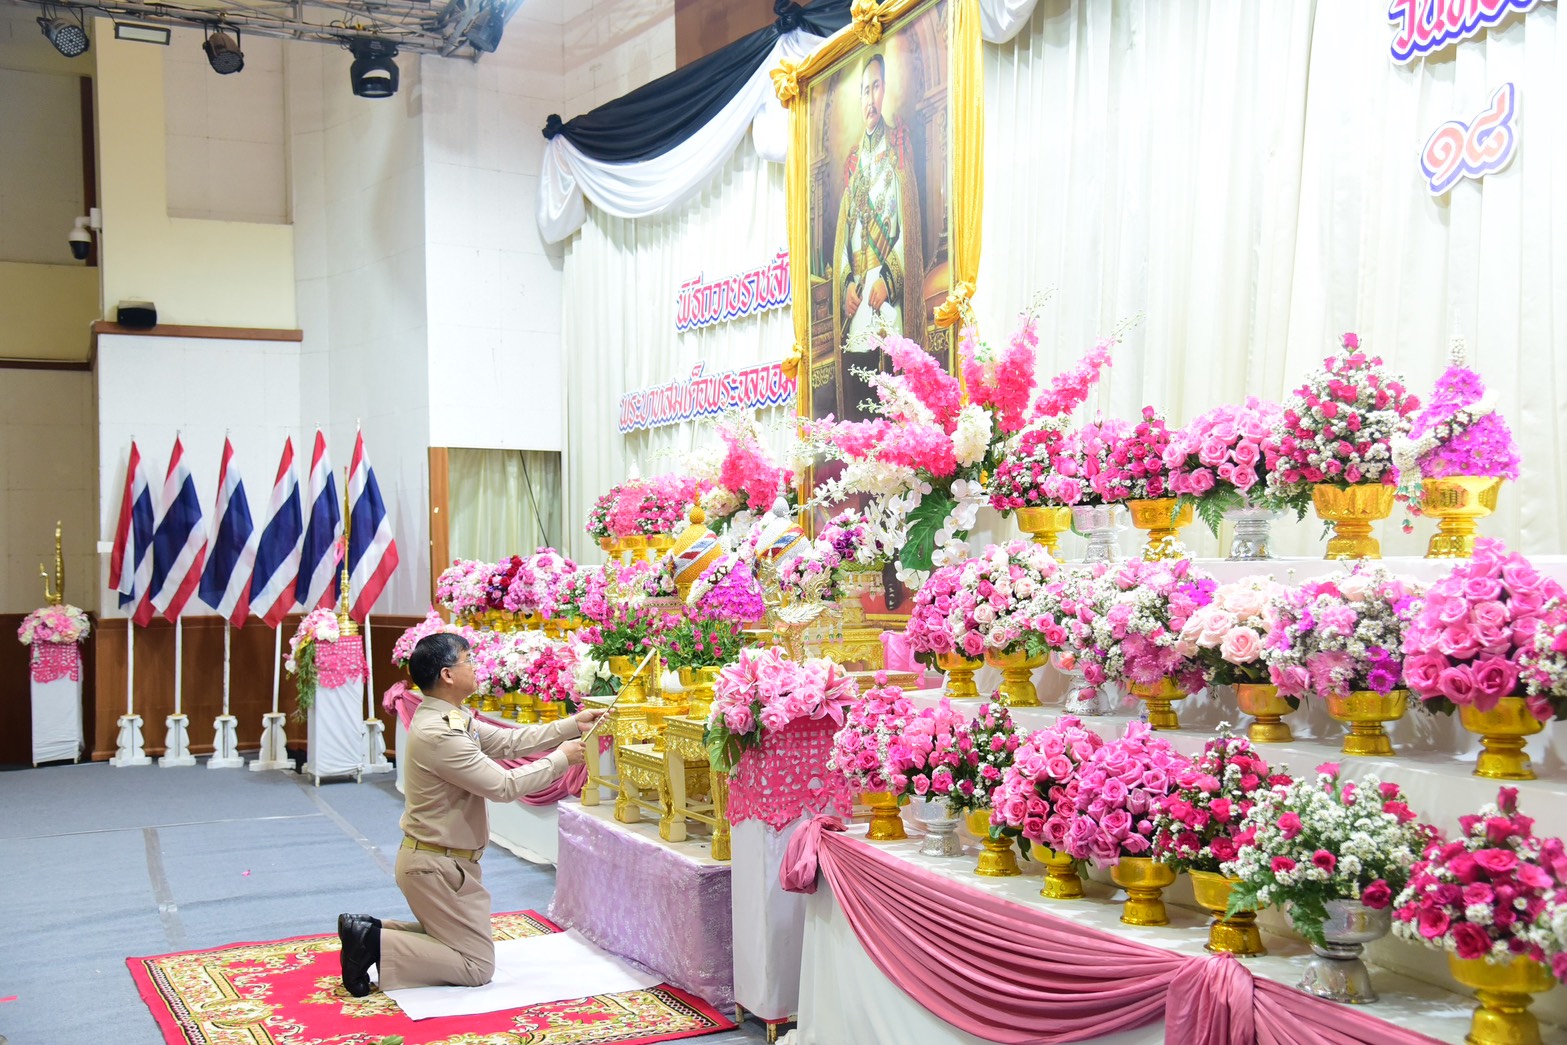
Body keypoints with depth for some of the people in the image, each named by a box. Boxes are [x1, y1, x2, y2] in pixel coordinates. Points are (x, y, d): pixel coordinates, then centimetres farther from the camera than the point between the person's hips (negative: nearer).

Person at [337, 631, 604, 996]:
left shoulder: (452, 719, 6)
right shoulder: (438, 734, -26)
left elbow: (508, 741, 12)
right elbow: (504, 786, -23)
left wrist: (572, 726, 7)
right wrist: (560, 759, -12)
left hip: (434, 859, 10)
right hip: (436, 866, -10)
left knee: (453, 937, 23)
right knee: (477, 965, -2)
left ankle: (368, 931, 11)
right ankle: (375, 944, -5)